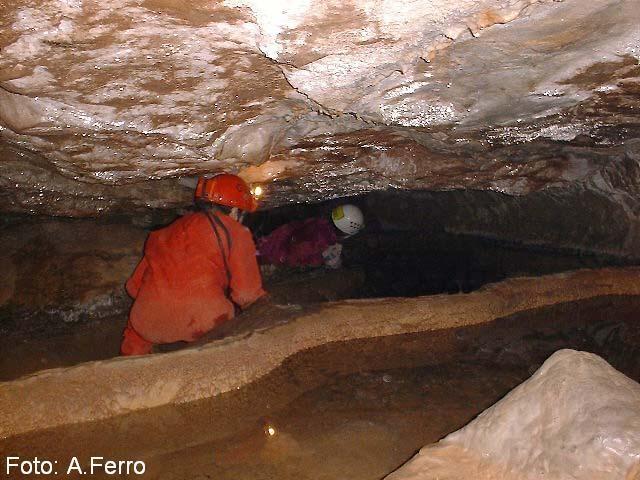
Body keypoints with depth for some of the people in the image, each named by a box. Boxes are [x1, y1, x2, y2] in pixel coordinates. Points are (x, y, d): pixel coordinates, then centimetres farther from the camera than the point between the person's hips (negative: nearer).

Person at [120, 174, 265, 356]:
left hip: (150, 322, 5)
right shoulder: (236, 233, 5)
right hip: (201, 320, -4)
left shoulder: (176, 227, 20)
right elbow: (246, 294, -3)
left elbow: (134, 285, 21)